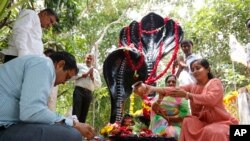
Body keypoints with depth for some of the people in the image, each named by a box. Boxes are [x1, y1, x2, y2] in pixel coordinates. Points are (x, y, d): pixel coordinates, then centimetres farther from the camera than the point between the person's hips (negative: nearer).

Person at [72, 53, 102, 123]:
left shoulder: (96, 71, 23)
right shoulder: (79, 66, 14)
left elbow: (99, 84, 13)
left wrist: (92, 77, -1)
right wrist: (84, 75, -5)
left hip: (88, 93, 4)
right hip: (79, 91, -4)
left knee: (84, 114, 2)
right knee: (76, 112, -15)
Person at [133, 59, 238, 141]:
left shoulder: (215, 82, -5)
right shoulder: (192, 87, 8)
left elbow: (211, 99, -26)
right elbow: (174, 90, -9)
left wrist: (186, 95, -28)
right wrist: (151, 88, -26)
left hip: (220, 122, -5)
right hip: (203, 121, 5)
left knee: (213, 132, -35)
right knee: (188, 122, -22)